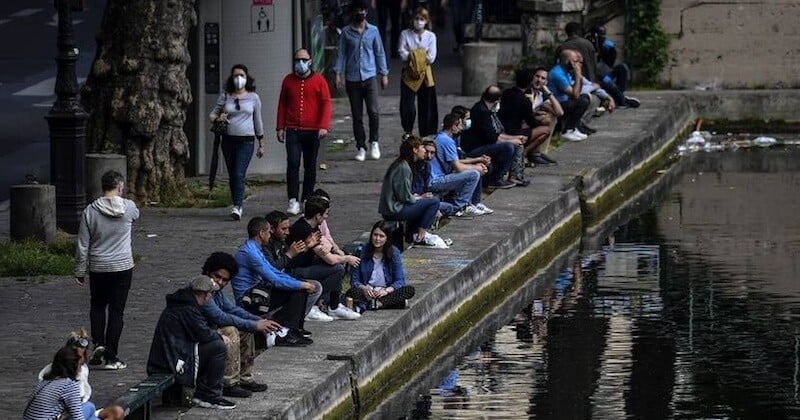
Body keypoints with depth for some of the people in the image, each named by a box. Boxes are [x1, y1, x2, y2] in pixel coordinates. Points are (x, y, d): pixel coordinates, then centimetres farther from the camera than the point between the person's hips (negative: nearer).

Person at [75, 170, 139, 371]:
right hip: (122, 267, -1)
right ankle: (111, 356, 4)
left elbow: (82, 245, -4)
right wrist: (120, 198, 25)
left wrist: (80, 271, 5)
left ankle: (98, 343, 4)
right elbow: (136, 215, 18)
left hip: (98, 269, 1)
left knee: (97, 307, 21)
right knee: (116, 311, 5)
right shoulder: (129, 207, -9)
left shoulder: (91, 211, -9)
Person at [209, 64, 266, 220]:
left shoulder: (253, 97, 6)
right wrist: (217, 118, -13)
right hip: (228, 140, 3)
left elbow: (258, 121, 11)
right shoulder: (225, 97, 7)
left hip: (246, 140, -3)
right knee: (232, 176, 8)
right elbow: (212, 114, 12)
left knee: (239, 174, -15)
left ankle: (237, 208, -22)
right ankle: (237, 205, 19)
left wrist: (261, 144, 13)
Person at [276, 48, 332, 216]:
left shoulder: (318, 80, 1)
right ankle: (293, 201, -14)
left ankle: (307, 200, 17)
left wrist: (324, 126, -12)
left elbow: (326, 103, -1)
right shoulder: (288, 80, 8)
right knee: (293, 163, -12)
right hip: (293, 131, 0)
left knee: (310, 166, 7)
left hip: (313, 131, 0)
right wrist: (280, 127, 8)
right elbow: (282, 104, 13)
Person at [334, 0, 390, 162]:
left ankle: (374, 142, 6)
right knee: (357, 116, 3)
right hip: (352, 79, 0)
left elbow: (380, 53, 12)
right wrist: (338, 73, -5)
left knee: (373, 111, -13)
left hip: (369, 77, 0)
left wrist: (384, 74, 9)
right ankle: (361, 147, 10)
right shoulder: (346, 32, 4)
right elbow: (341, 53, 5)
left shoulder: (373, 31, 7)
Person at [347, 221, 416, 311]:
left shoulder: (394, 252, 1)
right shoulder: (363, 252, 0)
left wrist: (386, 291, -23)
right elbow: (354, 280, 0)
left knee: (410, 290, -28)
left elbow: (400, 281, -4)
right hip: (368, 293, -1)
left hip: (387, 292, 1)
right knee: (351, 292, -32)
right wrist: (364, 288, -22)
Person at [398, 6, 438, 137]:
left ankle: (425, 136, 9)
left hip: (425, 74, 1)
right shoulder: (405, 34, 0)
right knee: (407, 108, -5)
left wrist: (412, 55, -6)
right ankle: (408, 134, 13)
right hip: (409, 73, -1)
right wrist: (422, 56, -11)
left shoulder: (431, 36, 2)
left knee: (426, 107, 1)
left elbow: (431, 57, -6)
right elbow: (402, 53, -9)